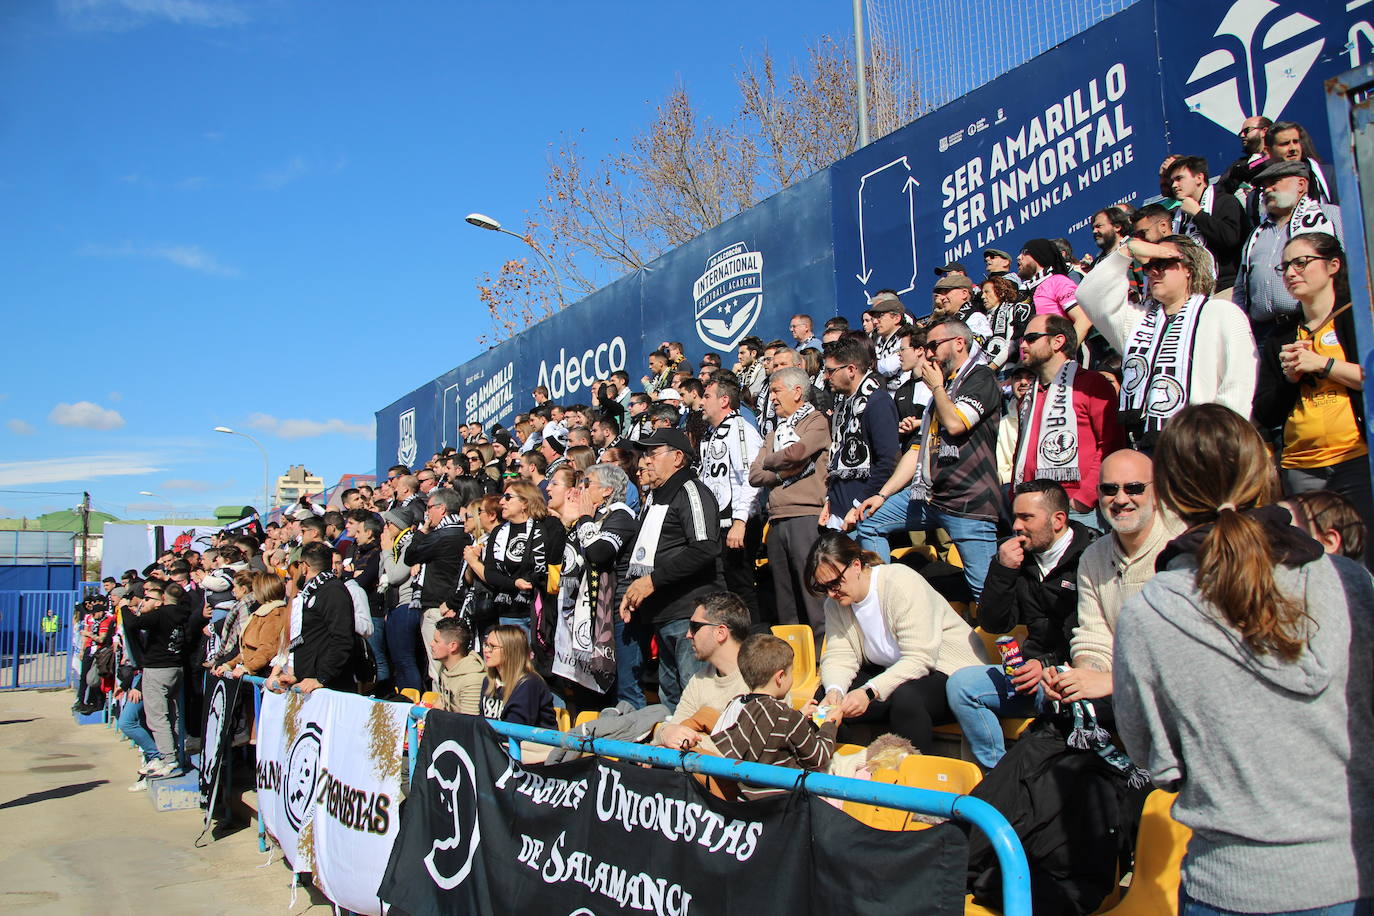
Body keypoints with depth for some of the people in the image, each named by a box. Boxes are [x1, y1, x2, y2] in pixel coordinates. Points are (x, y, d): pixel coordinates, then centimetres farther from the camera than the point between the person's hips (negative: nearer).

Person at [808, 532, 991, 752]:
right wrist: (834, 690, -28)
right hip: (892, 673, 6)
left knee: (905, 698, -36)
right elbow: (838, 656, -6)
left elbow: (920, 659, -27)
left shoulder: (901, 583, -22)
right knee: (827, 698, -14)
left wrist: (870, 692, -37)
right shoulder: (835, 603, -1)